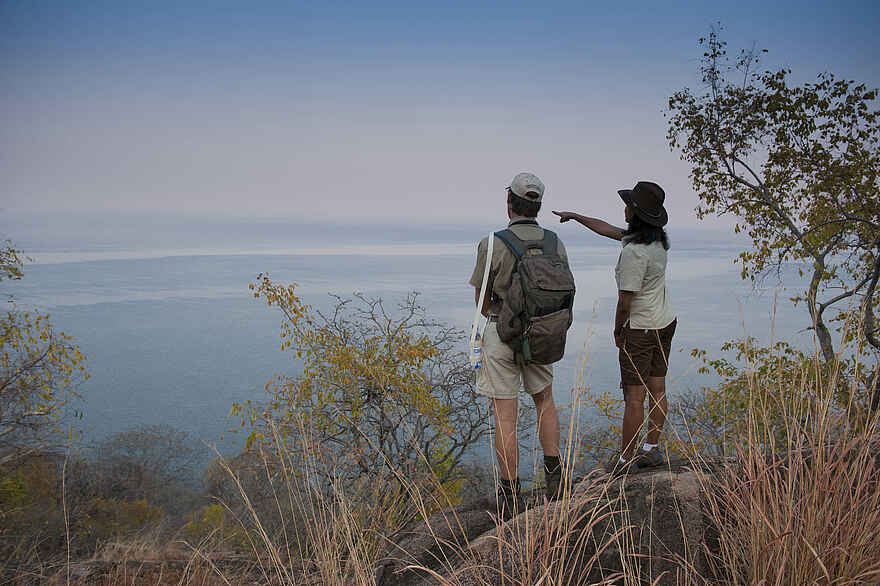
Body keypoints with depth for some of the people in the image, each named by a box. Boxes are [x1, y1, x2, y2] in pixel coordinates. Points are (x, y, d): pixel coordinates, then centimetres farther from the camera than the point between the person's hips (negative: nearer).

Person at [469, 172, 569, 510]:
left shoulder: (492, 245, -16)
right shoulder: (555, 244, -3)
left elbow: (482, 302, -5)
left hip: (502, 334, -4)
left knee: (505, 416, 3)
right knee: (544, 400, 25)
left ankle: (511, 495, 11)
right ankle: (554, 476, 27)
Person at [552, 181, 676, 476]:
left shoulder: (634, 252, -26)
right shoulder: (656, 239, 3)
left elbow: (625, 300, -22)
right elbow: (610, 231, 17)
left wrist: (618, 330, -4)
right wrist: (575, 216, 24)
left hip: (641, 330, -9)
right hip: (665, 322, 9)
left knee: (634, 397, 0)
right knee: (657, 390, 14)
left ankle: (625, 460, 10)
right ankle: (652, 450, 24)